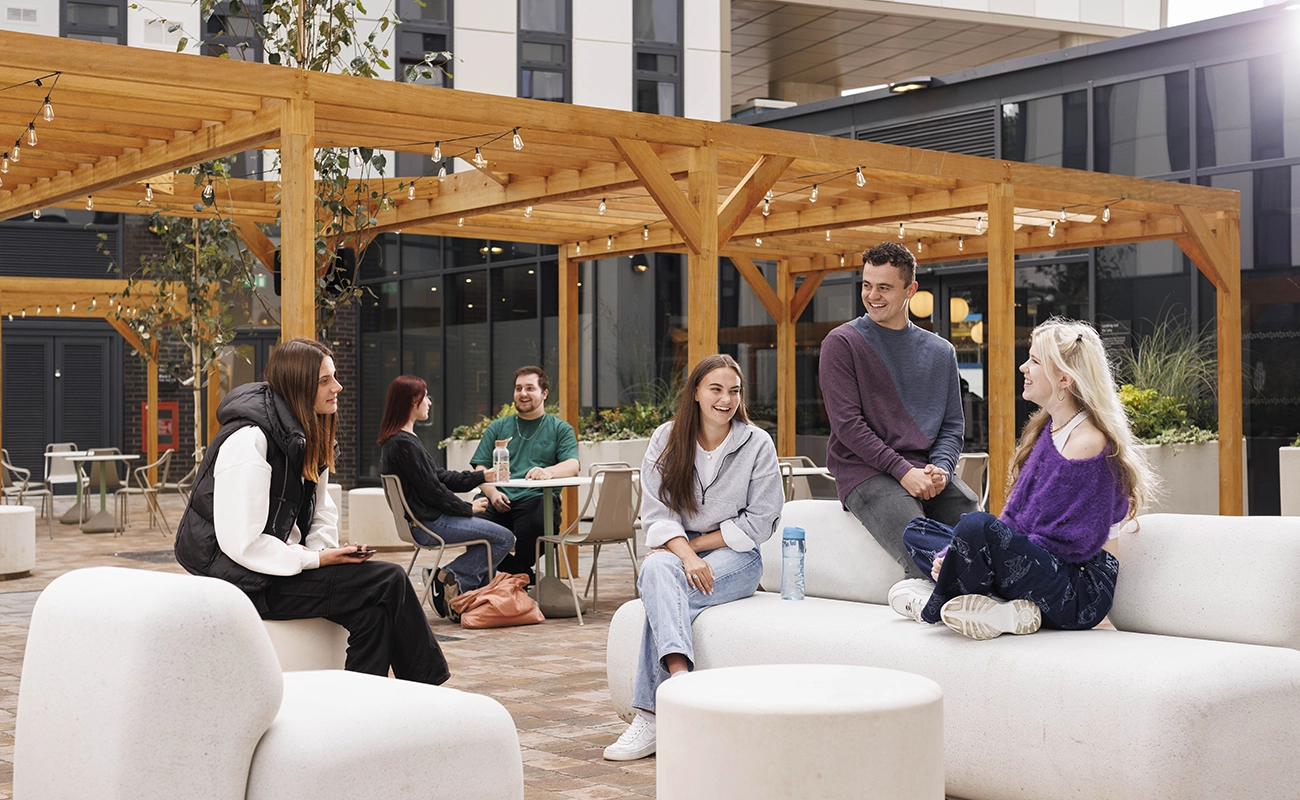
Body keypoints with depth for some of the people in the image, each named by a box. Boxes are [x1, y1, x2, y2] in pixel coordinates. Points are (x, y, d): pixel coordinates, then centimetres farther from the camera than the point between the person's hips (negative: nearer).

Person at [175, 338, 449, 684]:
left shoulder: (303, 436, 10)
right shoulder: (249, 441, -19)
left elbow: (321, 509, 15)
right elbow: (242, 542, -24)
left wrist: (324, 549, -6)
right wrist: (316, 560, -20)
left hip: (280, 562, 9)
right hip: (243, 576, -9)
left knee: (373, 609, -14)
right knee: (387, 581, -18)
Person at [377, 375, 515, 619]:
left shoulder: (393, 440, 13)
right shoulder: (405, 444, -20)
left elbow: (440, 476, 16)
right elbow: (432, 490, -19)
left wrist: (483, 476, 16)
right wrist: (468, 508, -6)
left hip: (423, 520, 11)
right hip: (427, 524, -11)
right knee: (504, 538, -8)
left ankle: (449, 580, 9)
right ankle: (451, 578, -5)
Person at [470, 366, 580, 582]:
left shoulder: (560, 429, 17)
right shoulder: (498, 428, 24)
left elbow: (572, 466, 0)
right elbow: (481, 468, 15)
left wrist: (548, 471, -23)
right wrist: (492, 493, -8)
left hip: (536, 499, -2)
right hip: (498, 501, 3)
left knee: (531, 524, -38)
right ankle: (528, 578, -15)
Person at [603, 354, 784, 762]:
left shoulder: (757, 444, -2)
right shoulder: (666, 439, 4)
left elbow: (758, 522, -4)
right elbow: (657, 513, -3)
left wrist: (696, 544, -8)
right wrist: (686, 554, -21)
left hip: (735, 557, -2)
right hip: (677, 550, 2)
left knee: (664, 594, -30)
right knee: (656, 569, -35)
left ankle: (650, 715, -34)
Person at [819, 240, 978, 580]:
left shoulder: (940, 352, 17)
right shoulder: (842, 343, 3)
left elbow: (952, 425, 16)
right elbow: (847, 423, -5)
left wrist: (940, 469, -6)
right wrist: (903, 471, -14)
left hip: (927, 471, 5)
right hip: (865, 472, -5)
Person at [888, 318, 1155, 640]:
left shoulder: (1087, 442, -18)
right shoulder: (1046, 427, 12)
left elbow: (1058, 543, -20)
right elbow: (1017, 514, 11)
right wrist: (953, 554, -4)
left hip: (1080, 597, -10)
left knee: (976, 527, -33)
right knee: (917, 531, 10)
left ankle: (934, 608, -4)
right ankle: (1001, 610, -12)